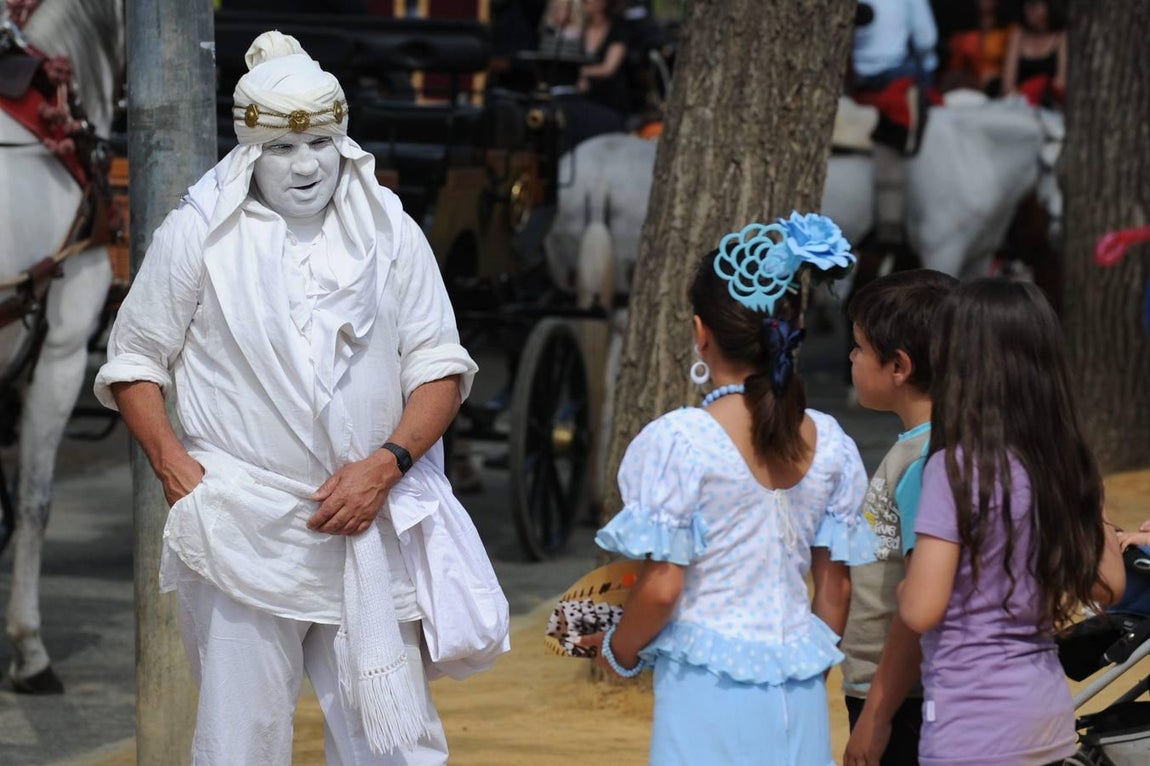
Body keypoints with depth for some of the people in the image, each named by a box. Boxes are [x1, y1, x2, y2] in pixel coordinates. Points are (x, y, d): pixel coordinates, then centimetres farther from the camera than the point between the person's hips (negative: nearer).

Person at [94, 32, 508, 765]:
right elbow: (133, 362, 9)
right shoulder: (197, 235, 3)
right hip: (242, 531, -1)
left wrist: (386, 464, -8)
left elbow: (440, 367, 8)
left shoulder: (390, 231, 8)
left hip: (367, 525, 1)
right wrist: (174, 464, -6)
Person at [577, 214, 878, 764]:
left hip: (709, 695, -4)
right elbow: (835, 588, 10)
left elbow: (662, 587, -12)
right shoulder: (829, 445, 3)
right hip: (799, 696, 4)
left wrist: (618, 651, 6)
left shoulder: (679, 441, -12)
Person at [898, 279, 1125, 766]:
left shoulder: (955, 468, -17)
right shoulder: (1066, 464, 3)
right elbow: (1107, 586, 10)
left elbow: (920, 611, -18)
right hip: (1047, 715, 7)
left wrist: (902, 587, 3)